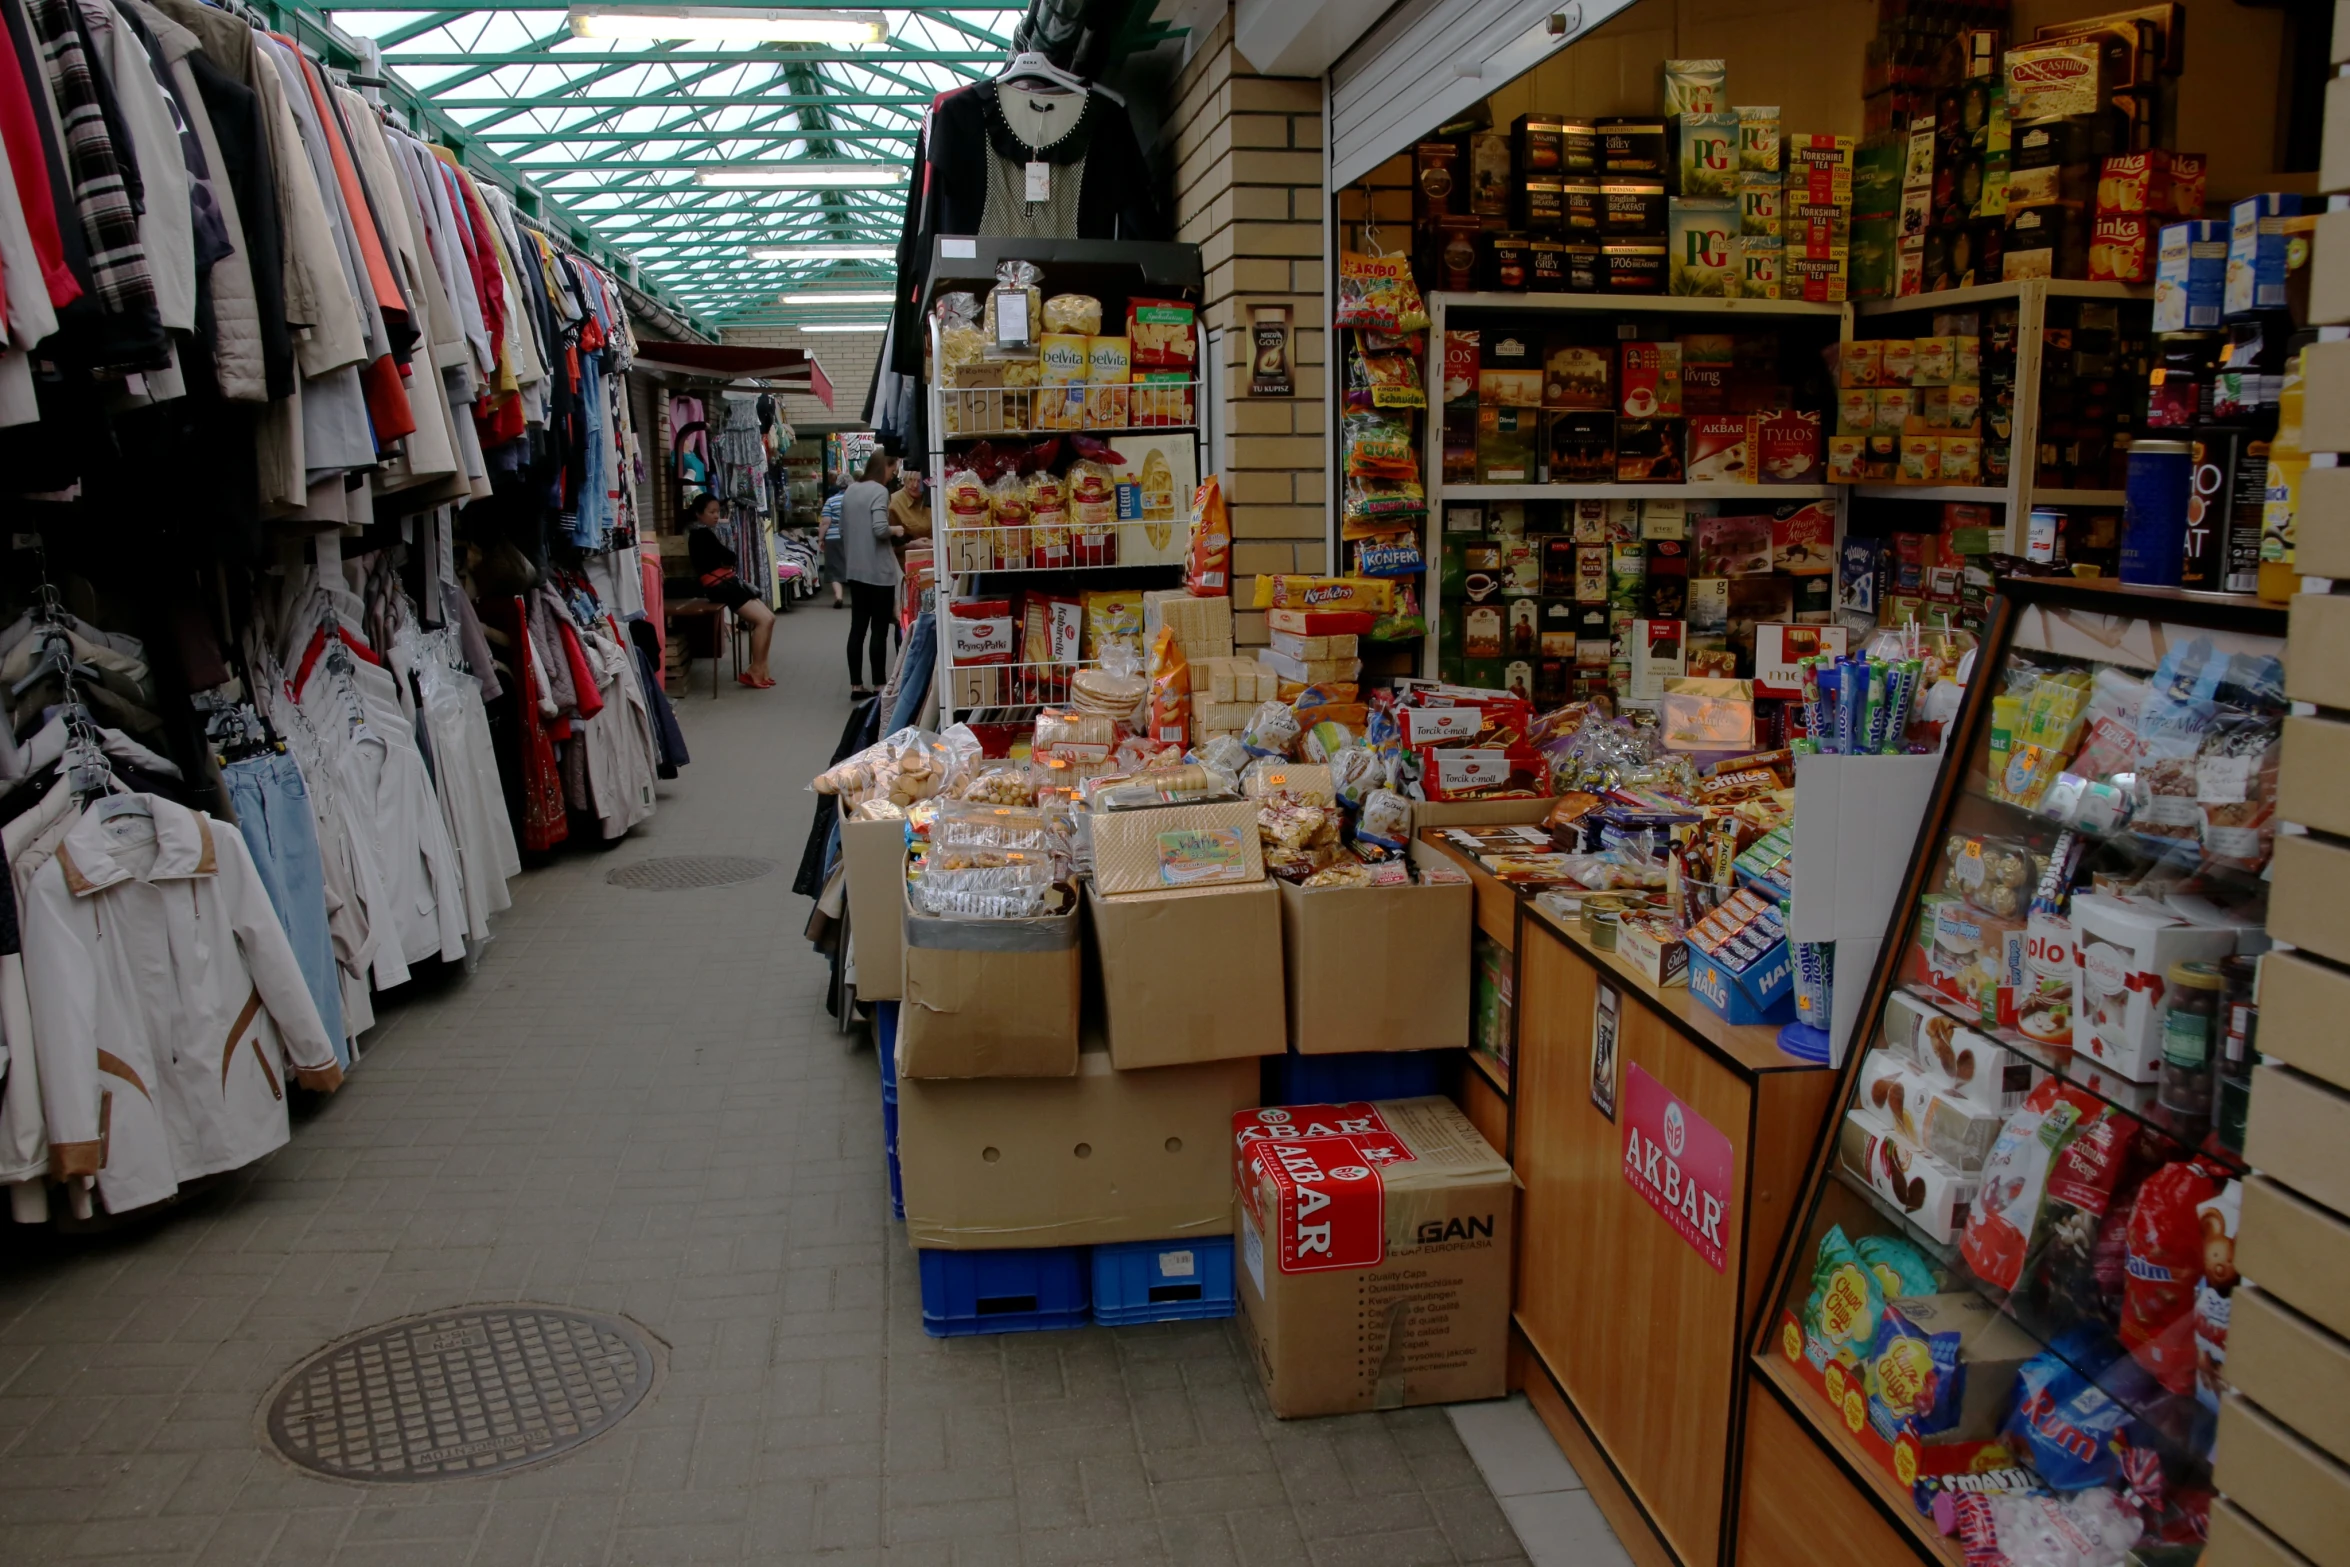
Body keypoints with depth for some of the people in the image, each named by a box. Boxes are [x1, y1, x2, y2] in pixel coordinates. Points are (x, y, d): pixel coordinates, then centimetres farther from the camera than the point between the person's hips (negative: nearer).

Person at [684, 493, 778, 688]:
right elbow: (730, 558, -7)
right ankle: (754, 671, -11)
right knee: (764, 619, -16)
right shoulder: (701, 534, -9)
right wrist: (729, 556, 12)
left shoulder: (705, 533, 21)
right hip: (720, 587, -10)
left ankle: (760, 669, 1)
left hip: (729, 583, 10)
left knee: (768, 618, 1)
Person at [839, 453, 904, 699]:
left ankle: (856, 685, 10)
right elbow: (880, 529, -23)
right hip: (878, 571, -8)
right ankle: (879, 685, 1)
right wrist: (895, 530, -5)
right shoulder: (879, 491, -12)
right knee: (879, 630, -2)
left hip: (855, 570, 8)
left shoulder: (850, 491, 13)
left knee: (857, 627, 8)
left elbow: (843, 530, 19)